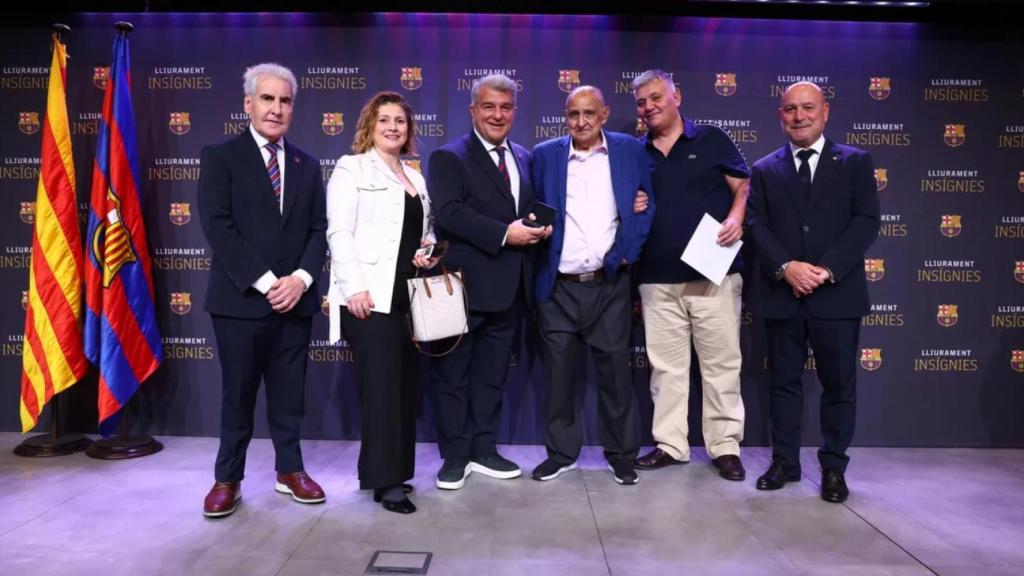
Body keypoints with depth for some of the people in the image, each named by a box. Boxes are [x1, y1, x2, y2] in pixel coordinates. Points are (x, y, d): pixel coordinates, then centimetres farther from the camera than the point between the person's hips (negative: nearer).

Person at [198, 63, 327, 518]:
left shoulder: (307, 165, 13)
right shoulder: (220, 157, 0)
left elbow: (318, 229, 8)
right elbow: (218, 227, -10)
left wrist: (301, 279, -9)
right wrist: (265, 281, -16)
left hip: (295, 299, 4)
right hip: (241, 298, -3)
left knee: (289, 393, 11)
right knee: (238, 394, 7)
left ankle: (289, 470, 25)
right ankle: (228, 478, 21)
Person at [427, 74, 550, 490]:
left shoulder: (525, 158, 15)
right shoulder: (448, 158, -4)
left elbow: (533, 207, 20)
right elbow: (448, 213, -17)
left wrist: (542, 227, -4)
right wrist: (504, 233, -22)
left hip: (510, 286, 6)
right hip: (464, 285, -6)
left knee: (492, 374, 14)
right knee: (454, 374, 4)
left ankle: (484, 450, 27)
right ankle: (455, 455, 17)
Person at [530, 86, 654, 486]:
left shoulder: (630, 150, 4)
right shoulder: (544, 155, 6)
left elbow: (647, 206, 4)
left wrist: (626, 255, -5)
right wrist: (535, 231, -6)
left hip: (609, 285, 0)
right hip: (558, 287, 1)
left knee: (615, 370, 6)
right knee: (559, 372, 8)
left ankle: (621, 454, 22)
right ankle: (561, 452, 23)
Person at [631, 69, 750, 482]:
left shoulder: (711, 139, 5)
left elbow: (743, 187, 4)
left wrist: (736, 219, -14)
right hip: (658, 278, 3)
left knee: (721, 363, 2)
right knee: (665, 366, 7)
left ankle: (725, 447, 13)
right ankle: (670, 444, 18)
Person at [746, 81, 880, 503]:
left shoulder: (855, 162, 7)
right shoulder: (764, 170, 10)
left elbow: (866, 221, -3)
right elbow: (756, 225, 0)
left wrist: (828, 270, -15)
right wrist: (786, 267, -16)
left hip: (837, 295, -1)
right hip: (782, 294, 1)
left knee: (839, 385, 6)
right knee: (784, 382, 9)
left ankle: (833, 468, 20)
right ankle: (784, 462, 21)